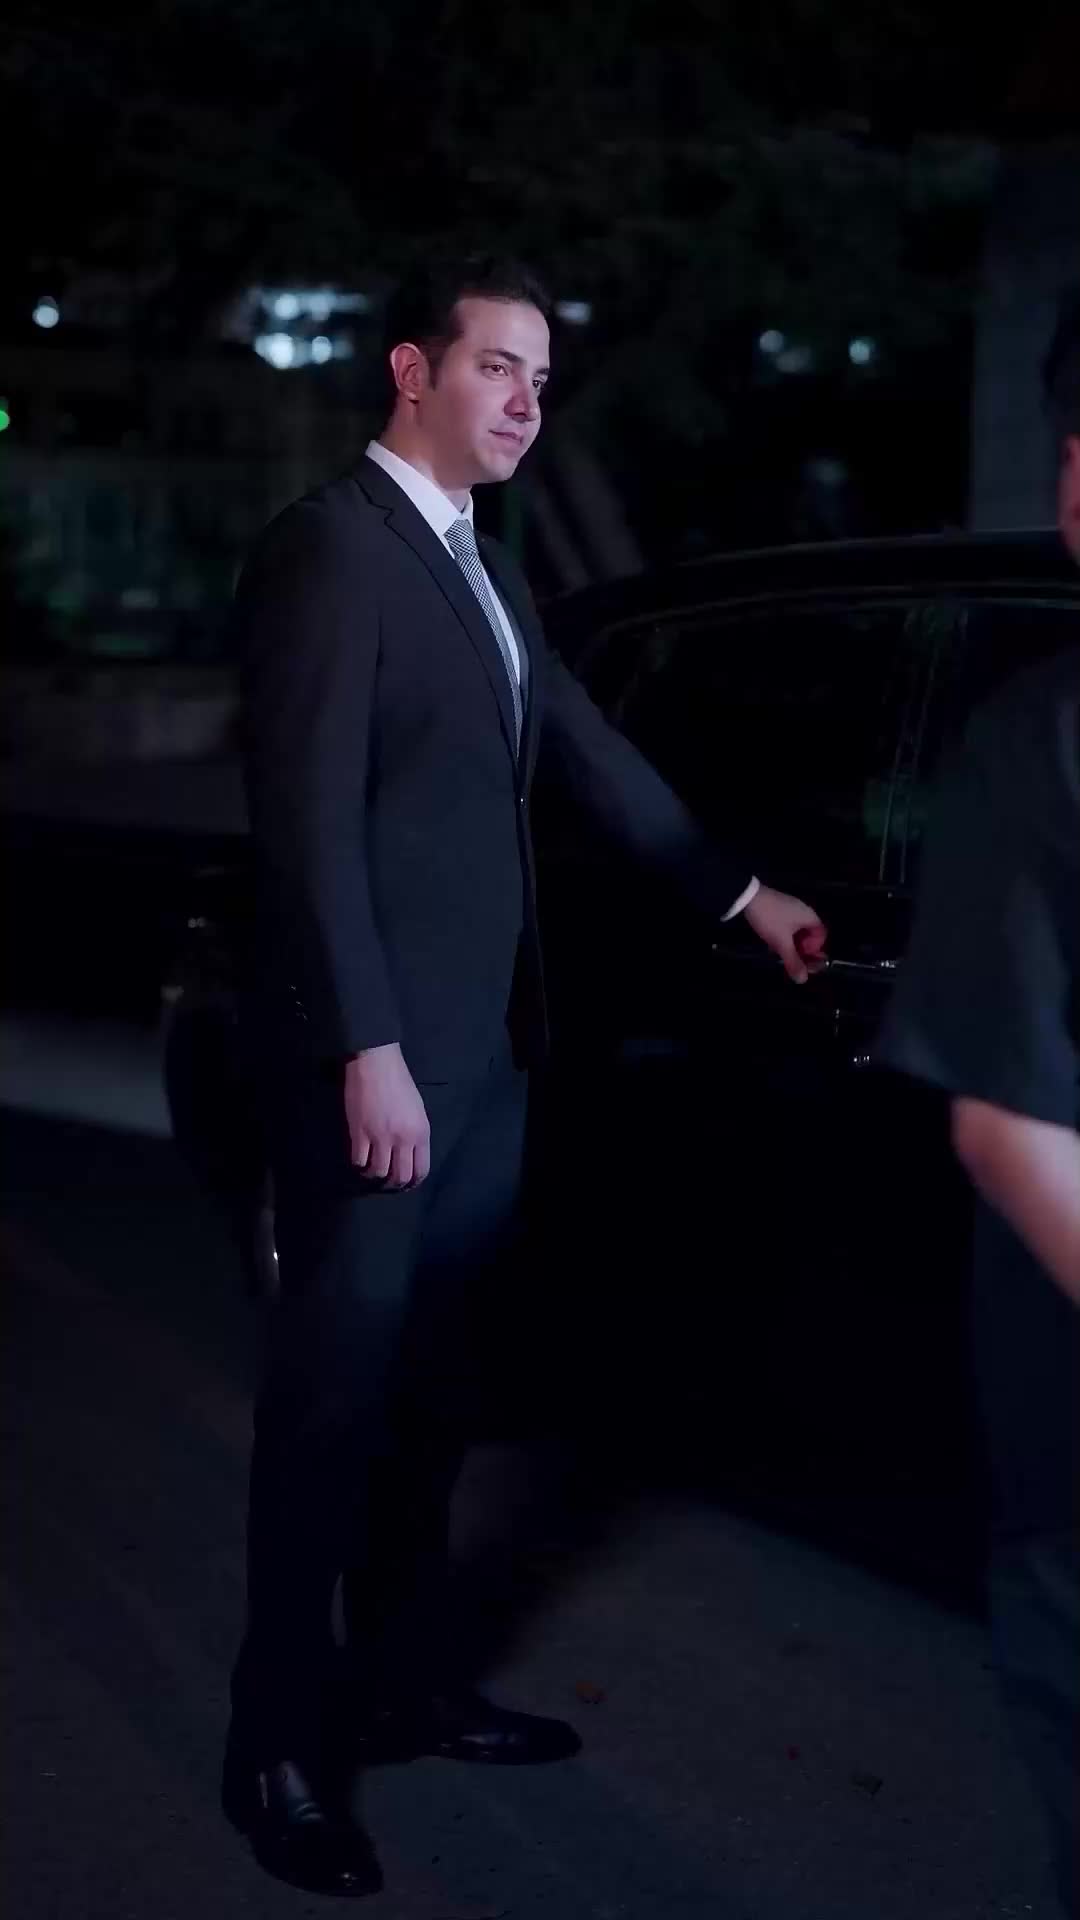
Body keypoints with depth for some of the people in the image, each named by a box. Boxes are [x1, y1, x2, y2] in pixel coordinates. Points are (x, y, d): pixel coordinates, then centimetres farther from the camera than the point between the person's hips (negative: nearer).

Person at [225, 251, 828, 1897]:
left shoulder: (486, 575, 16)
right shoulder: (328, 548, -12)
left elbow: (593, 755, 23)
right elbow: (309, 821, -18)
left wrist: (743, 893, 25)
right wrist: (368, 1052, -21)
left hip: (486, 1050, 8)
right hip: (376, 1055, -8)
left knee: (430, 1387, 15)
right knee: (338, 1393, -1)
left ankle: (405, 1681, 28)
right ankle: (282, 1743, 11)